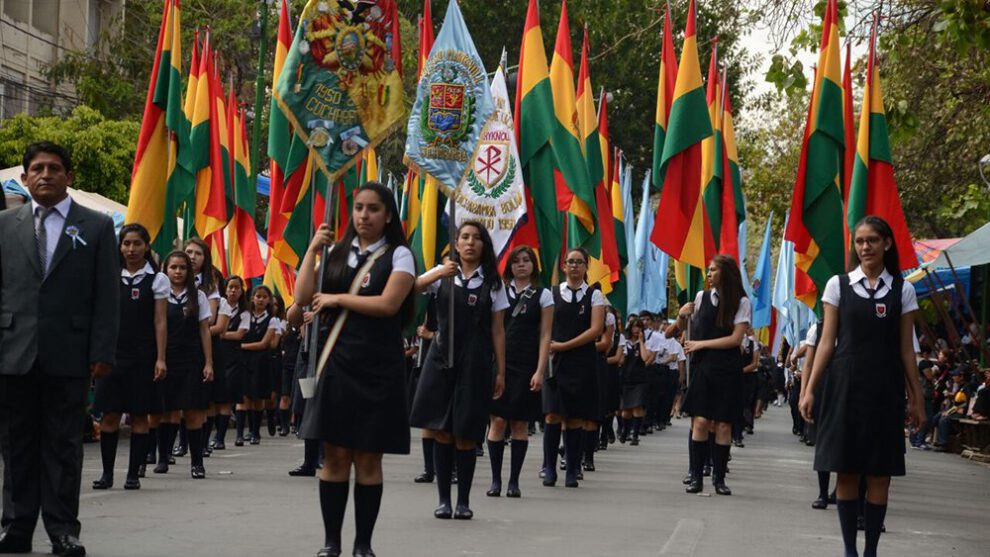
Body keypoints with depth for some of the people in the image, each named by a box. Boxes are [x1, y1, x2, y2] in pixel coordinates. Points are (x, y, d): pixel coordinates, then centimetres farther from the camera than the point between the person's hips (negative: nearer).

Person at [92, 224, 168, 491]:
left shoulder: (157, 279, 3)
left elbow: (160, 322, 0)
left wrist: (160, 359, -7)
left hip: (142, 356, -2)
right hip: (113, 352, 2)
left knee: (139, 415, 1)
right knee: (109, 414, 0)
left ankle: (133, 474, 6)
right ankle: (107, 473, 7)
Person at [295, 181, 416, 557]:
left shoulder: (398, 255, 1)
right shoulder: (338, 253, 11)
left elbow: (388, 304, -14)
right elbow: (303, 297, 2)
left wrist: (336, 299, -8)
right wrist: (313, 249, -1)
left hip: (377, 367, -3)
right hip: (336, 362, 3)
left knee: (368, 458, 2)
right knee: (334, 455, 2)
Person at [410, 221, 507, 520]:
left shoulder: (492, 284, 6)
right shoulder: (443, 274, 8)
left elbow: (497, 331, 5)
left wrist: (501, 372, 2)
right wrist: (439, 274, -25)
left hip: (474, 363, -1)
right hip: (441, 359, 1)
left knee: (465, 436, -1)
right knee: (441, 431, -1)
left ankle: (463, 501, 11)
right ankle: (443, 499, 8)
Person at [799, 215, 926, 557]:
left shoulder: (902, 291, 6)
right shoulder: (838, 285, 4)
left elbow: (906, 349, 8)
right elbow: (827, 342, 3)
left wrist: (916, 398, 6)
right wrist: (810, 389, -3)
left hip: (884, 389, 1)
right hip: (845, 387, 0)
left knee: (880, 475, 1)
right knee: (846, 473, 1)